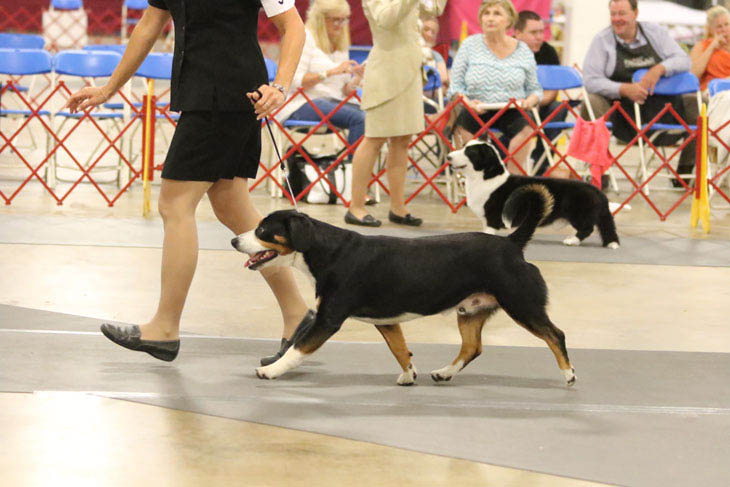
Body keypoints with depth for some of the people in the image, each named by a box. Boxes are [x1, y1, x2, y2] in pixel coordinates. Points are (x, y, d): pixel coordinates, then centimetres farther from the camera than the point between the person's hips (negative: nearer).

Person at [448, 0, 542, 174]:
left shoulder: (523, 50, 9)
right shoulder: (470, 45, 6)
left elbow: (535, 89, 15)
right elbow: (455, 86, 4)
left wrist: (530, 101, -9)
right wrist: (468, 102, -17)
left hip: (511, 113, 1)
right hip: (476, 112, -1)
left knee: (525, 126, -29)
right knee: (461, 123, -31)